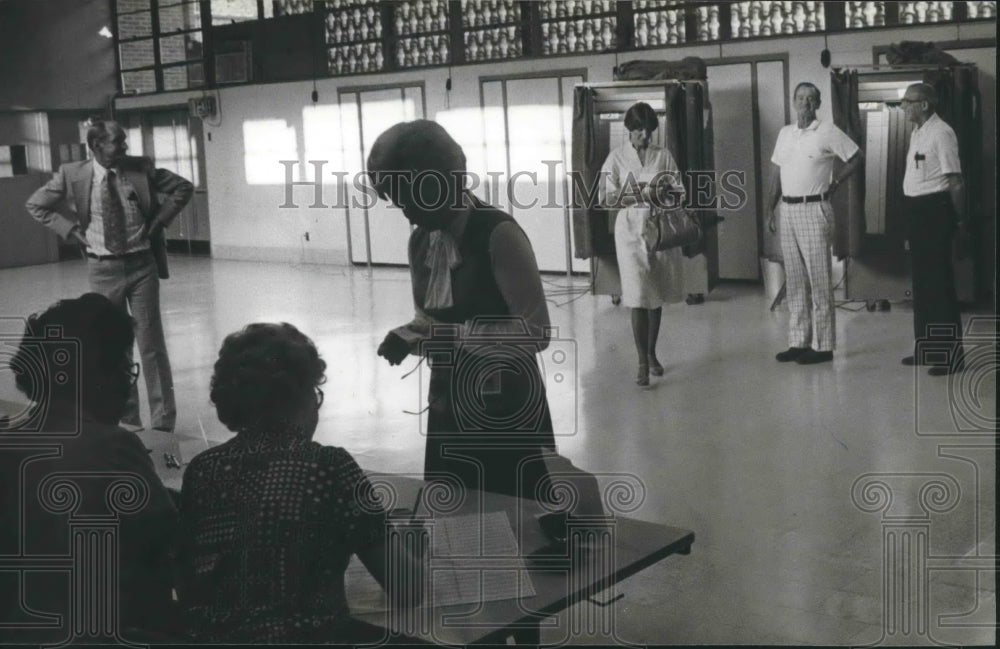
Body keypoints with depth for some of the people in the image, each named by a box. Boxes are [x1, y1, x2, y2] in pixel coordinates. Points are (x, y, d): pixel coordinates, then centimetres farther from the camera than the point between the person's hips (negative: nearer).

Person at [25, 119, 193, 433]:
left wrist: (159, 220, -1)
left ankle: (163, 423, 6)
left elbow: (183, 188, 7)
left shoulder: (142, 168, -4)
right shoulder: (73, 175, -4)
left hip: (141, 264, 0)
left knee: (151, 342, 0)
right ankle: (125, 418, 19)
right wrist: (71, 229, -2)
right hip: (103, 268, 0)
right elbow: (36, 205, 7)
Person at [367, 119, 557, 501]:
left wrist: (455, 336, -26)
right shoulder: (421, 242, 4)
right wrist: (409, 337, -7)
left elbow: (534, 332, -21)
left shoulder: (499, 234, -18)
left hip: (505, 409, -6)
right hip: (449, 408, 7)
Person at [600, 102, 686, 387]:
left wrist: (672, 193, -16)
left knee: (657, 295, 10)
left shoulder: (664, 155, 7)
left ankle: (652, 353, 25)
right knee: (638, 296, -8)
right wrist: (643, 196, -17)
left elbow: (679, 191, 8)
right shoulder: (617, 157, 0)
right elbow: (609, 199, -5)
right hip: (631, 229, -3)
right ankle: (642, 362, -6)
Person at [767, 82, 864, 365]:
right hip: (788, 210, 6)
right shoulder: (785, 132, 13)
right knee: (794, 281, 9)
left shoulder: (828, 132, -4)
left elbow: (857, 157, 1)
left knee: (819, 280, -4)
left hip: (814, 209, -6)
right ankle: (798, 342, 15)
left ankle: (823, 345, 0)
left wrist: (834, 182, -3)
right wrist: (771, 209, 11)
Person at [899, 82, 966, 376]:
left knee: (939, 283, -6)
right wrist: (914, 220, 18)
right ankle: (926, 349, 24)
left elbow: (956, 183, -15)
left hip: (935, 209, -10)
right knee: (922, 282, 14)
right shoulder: (917, 133, 14)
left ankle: (950, 354, 0)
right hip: (918, 210, 10)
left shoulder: (940, 133, -15)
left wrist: (960, 222, -13)